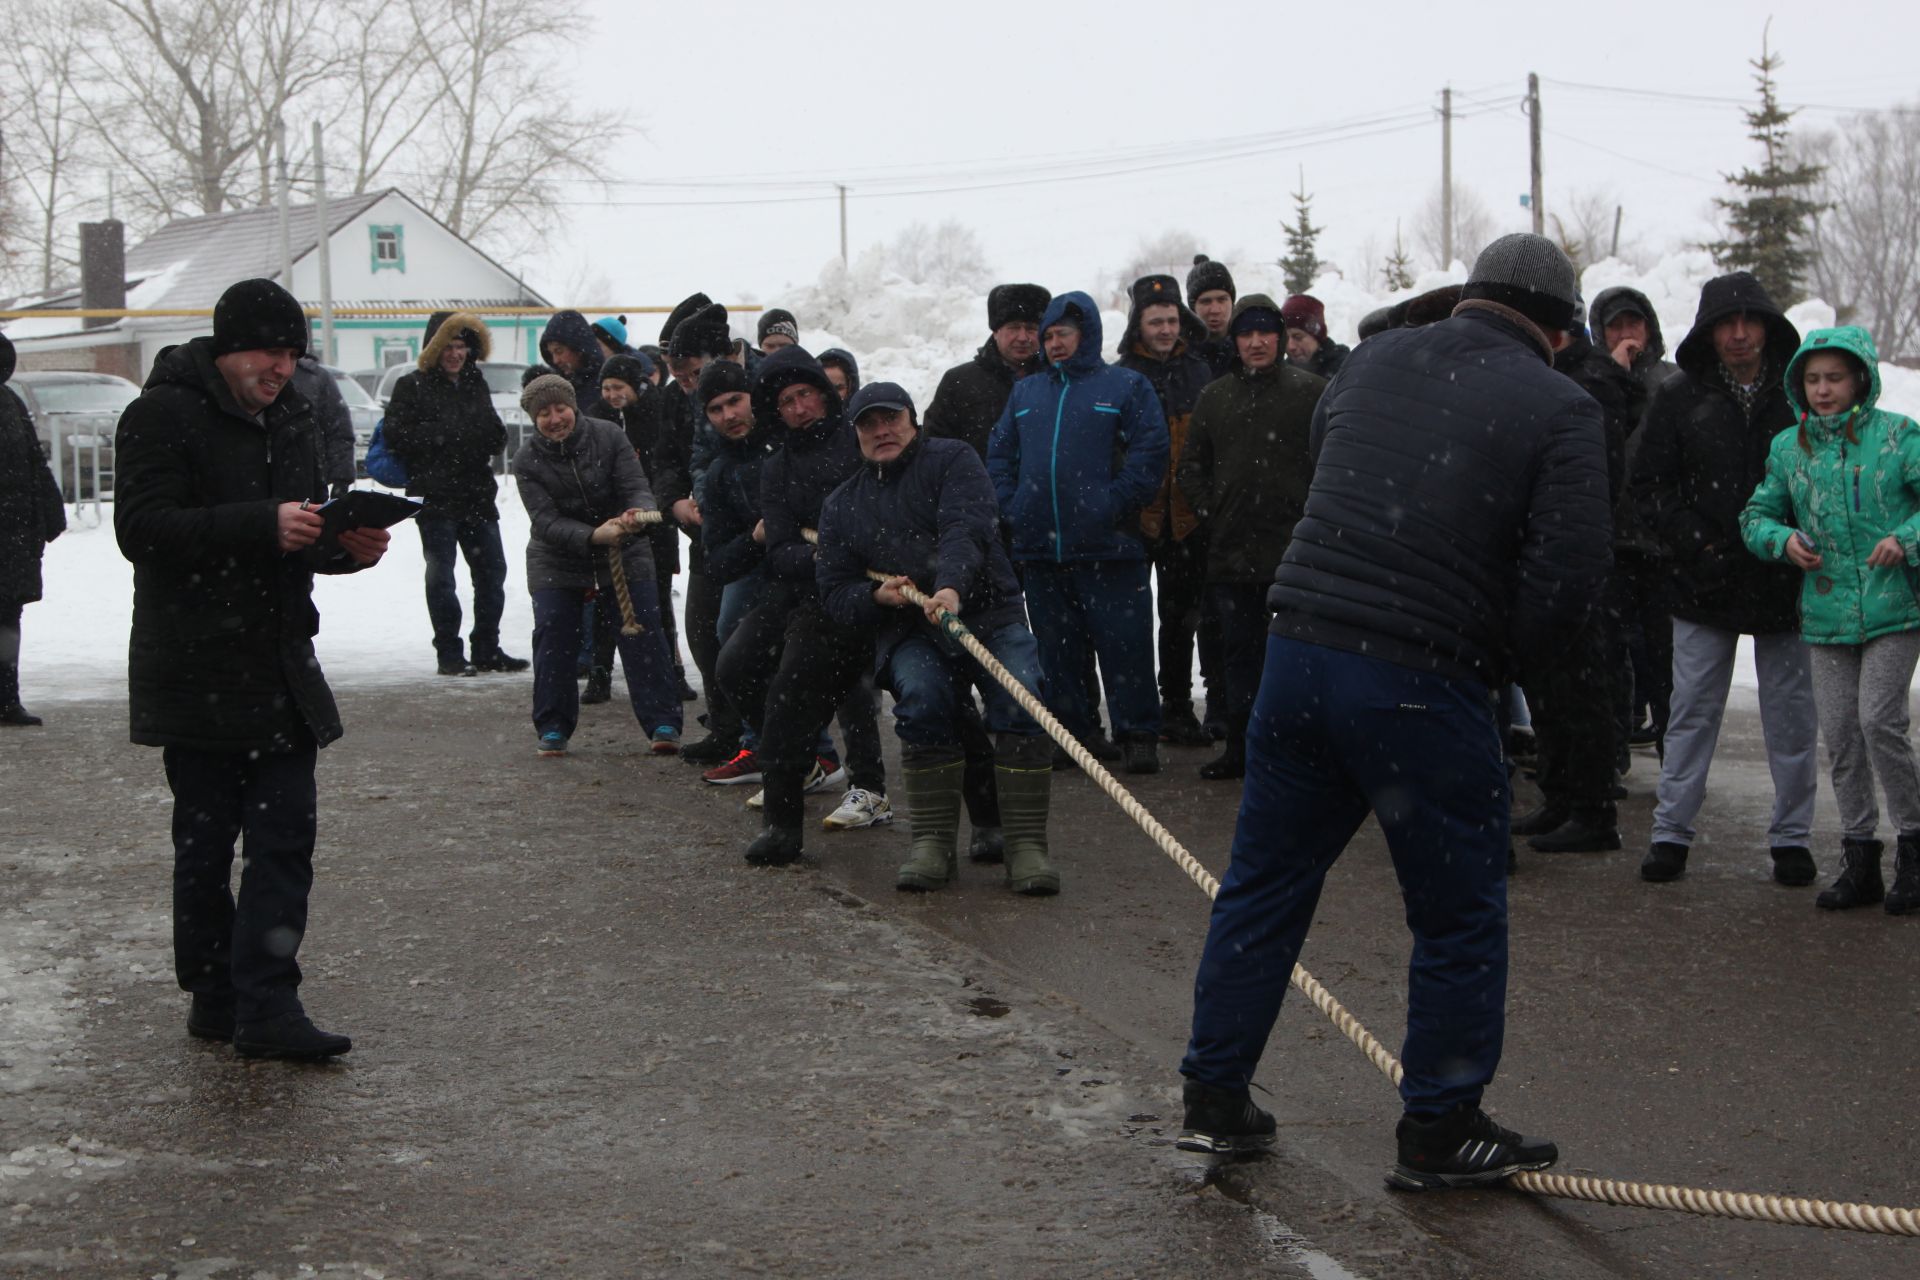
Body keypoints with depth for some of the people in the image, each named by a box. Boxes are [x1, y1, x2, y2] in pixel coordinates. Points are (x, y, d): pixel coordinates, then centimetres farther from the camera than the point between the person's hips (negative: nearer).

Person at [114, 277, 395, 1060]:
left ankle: (267, 1009, -1)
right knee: (206, 840, 3)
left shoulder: (289, 420, 15)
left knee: (286, 836, -1)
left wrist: (350, 546, -1)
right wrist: (264, 526, -25)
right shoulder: (163, 415, -8)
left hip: (281, 667, 7)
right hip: (196, 670, -6)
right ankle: (215, 997, 15)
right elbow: (142, 528, -19)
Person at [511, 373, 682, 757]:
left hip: (625, 553, 0)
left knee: (642, 633, -7)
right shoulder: (527, 460, -12)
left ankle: (663, 723, -4)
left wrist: (637, 514, -40)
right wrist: (593, 535, -37)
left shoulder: (607, 436, -11)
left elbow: (637, 487, -15)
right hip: (556, 561, 0)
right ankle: (552, 728, 6)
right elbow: (546, 522, -20)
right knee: (553, 639, -6)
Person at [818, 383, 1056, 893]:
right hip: (909, 633, 2)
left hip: (989, 612, -2)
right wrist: (876, 596, -10)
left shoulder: (951, 460, 4)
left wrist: (952, 585, -34)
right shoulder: (841, 506, 17)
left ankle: (1026, 843, -21)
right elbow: (835, 593, 13)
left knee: (1020, 697, -26)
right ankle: (933, 842, -20)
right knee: (922, 697, -28)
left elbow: (968, 527, -15)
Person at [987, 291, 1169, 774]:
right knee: (1056, 646, 9)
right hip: (1039, 549, 5)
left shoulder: (1125, 386, 2)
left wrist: (1115, 505, -14)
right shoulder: (1025, 392, 17)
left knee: (1124, 644, -5)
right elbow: (999, 454, 19)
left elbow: (1150, 452, -7)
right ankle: (1067, 730, 18)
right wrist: (1010, 507, 4)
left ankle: (1138, 734, 1)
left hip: (1107, 548, -5)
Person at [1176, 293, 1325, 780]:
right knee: (1239, 651, 10)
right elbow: (1191, 466, 19)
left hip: (1295, 547, -4)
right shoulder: (1214, 396, 12)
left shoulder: (1310, 391, 0)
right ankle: (1240, 747, 17)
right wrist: (1209, 512, 7)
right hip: (1231, 549, 4)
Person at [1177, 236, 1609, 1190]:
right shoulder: (1558, 410, -5)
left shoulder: (1372, 361, 10)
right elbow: (1570, 573, -11)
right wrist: (1495, 653, 4)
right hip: (1422, 685, -5)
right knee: (1459, 912, 10)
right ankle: (1440, 1131, 18)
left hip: (1298, 650, 5)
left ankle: (1214, 1098, 24)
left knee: (1263, 884, 16)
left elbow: (1315, 450, 23)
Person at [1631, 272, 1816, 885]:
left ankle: (1791, 836, 17)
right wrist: (1696, 543, -9)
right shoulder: (1680, 398, 2)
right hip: (1704, 585, 0)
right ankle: (1671, 831, 12)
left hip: (1784, 582, 0)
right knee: (1692, 711, 5)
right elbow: (1650, 483, 2)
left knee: (1790, 715, 6)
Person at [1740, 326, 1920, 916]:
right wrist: (1784, 539, -5)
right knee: (1839, 733, 5)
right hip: (1826, 613, 4)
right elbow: (1756, 514, 14)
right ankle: (1860, 860, 15)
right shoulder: (1788, 448, 8)